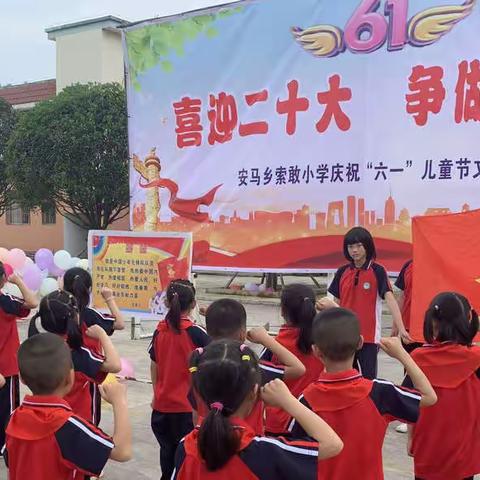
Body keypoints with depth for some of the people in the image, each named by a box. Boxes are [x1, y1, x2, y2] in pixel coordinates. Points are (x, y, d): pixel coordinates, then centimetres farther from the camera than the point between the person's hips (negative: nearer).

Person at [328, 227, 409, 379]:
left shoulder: (377, 271, -6)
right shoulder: (342, 272, 5)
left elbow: (390, 299, -16)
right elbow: (337, 303, 11)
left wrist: (401, 328, -27)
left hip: (368, 336, -4)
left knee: (368, 378, 1)